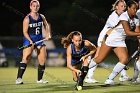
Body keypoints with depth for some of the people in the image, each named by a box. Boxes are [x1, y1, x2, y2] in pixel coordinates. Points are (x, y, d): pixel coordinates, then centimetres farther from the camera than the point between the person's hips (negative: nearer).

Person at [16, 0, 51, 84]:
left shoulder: (42, 17, 5)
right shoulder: (27, 19, -10)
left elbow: (46, 25, 23)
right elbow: (25, 32, -12)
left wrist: (48, 34, 9)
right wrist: (30, 41, -23)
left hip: (39, 39, 5)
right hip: (29, 39, -5)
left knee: (43, 60, 4)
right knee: (26, 58, -18)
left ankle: (40, 79, 18)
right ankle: (19, 78, -19)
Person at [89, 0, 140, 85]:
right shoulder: (124, 16, -20)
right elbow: (128, 32, -28)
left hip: (120, 41, 7)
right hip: (110, 38, -7)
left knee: (125, 59, -13)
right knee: (99, 59, -5)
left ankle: (110, 79, -6)